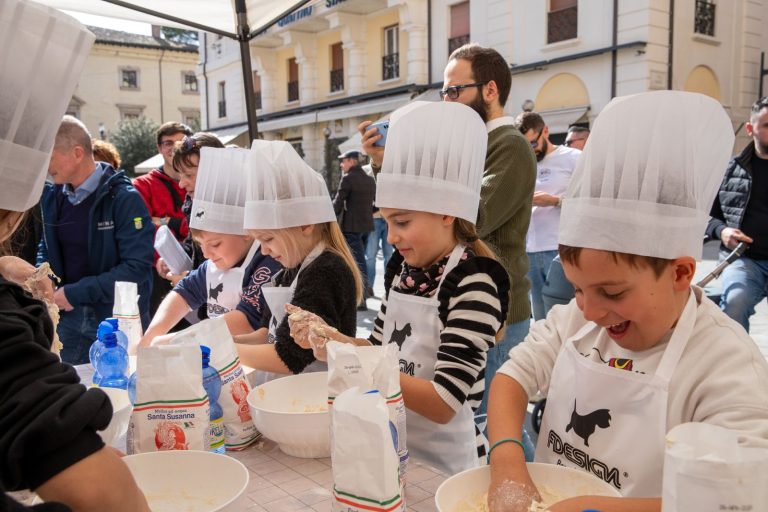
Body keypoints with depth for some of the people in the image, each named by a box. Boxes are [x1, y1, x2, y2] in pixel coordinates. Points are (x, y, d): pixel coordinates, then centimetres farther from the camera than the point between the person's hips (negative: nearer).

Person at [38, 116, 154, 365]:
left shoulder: (124, 198, -16)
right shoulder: (51, 196, 4)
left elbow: (138, 267, -21)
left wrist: (76, 292, -20)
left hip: (118, 318, -5)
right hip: (69, 316, 6)